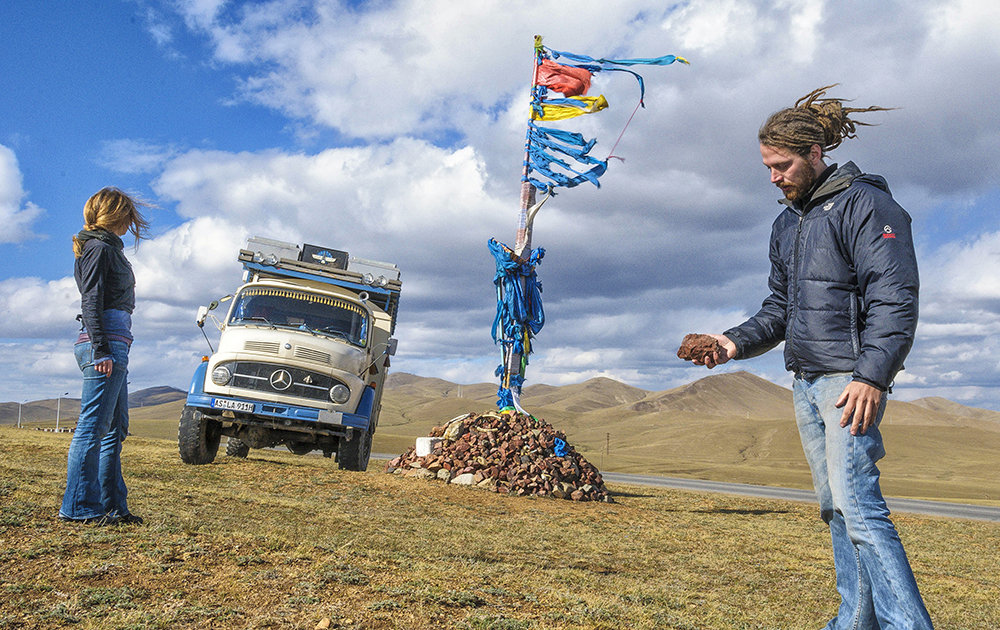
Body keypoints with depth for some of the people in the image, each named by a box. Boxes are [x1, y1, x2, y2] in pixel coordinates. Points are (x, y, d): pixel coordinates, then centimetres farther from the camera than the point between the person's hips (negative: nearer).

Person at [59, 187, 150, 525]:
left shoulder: (108, 249, 23)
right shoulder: (99, 249, -6)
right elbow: (91, 302, -15)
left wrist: (109, 350, 20)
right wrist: (101, 349, -21)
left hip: (114, 348, 10)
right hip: (105, 346, -10)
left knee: (115, 429, 10)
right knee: (93, 427, -8)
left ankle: (112, 505, 14)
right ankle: (79, 507, -5)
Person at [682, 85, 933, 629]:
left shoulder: (865, 204, -7)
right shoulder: (787, 222, 18)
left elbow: (894, 299, -15)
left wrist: (872, 375, -23)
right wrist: (737, 342, 2)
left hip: (851, 377, -8)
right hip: (805, 381, 8)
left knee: (857, 503, -17)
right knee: (834, 507, 11)